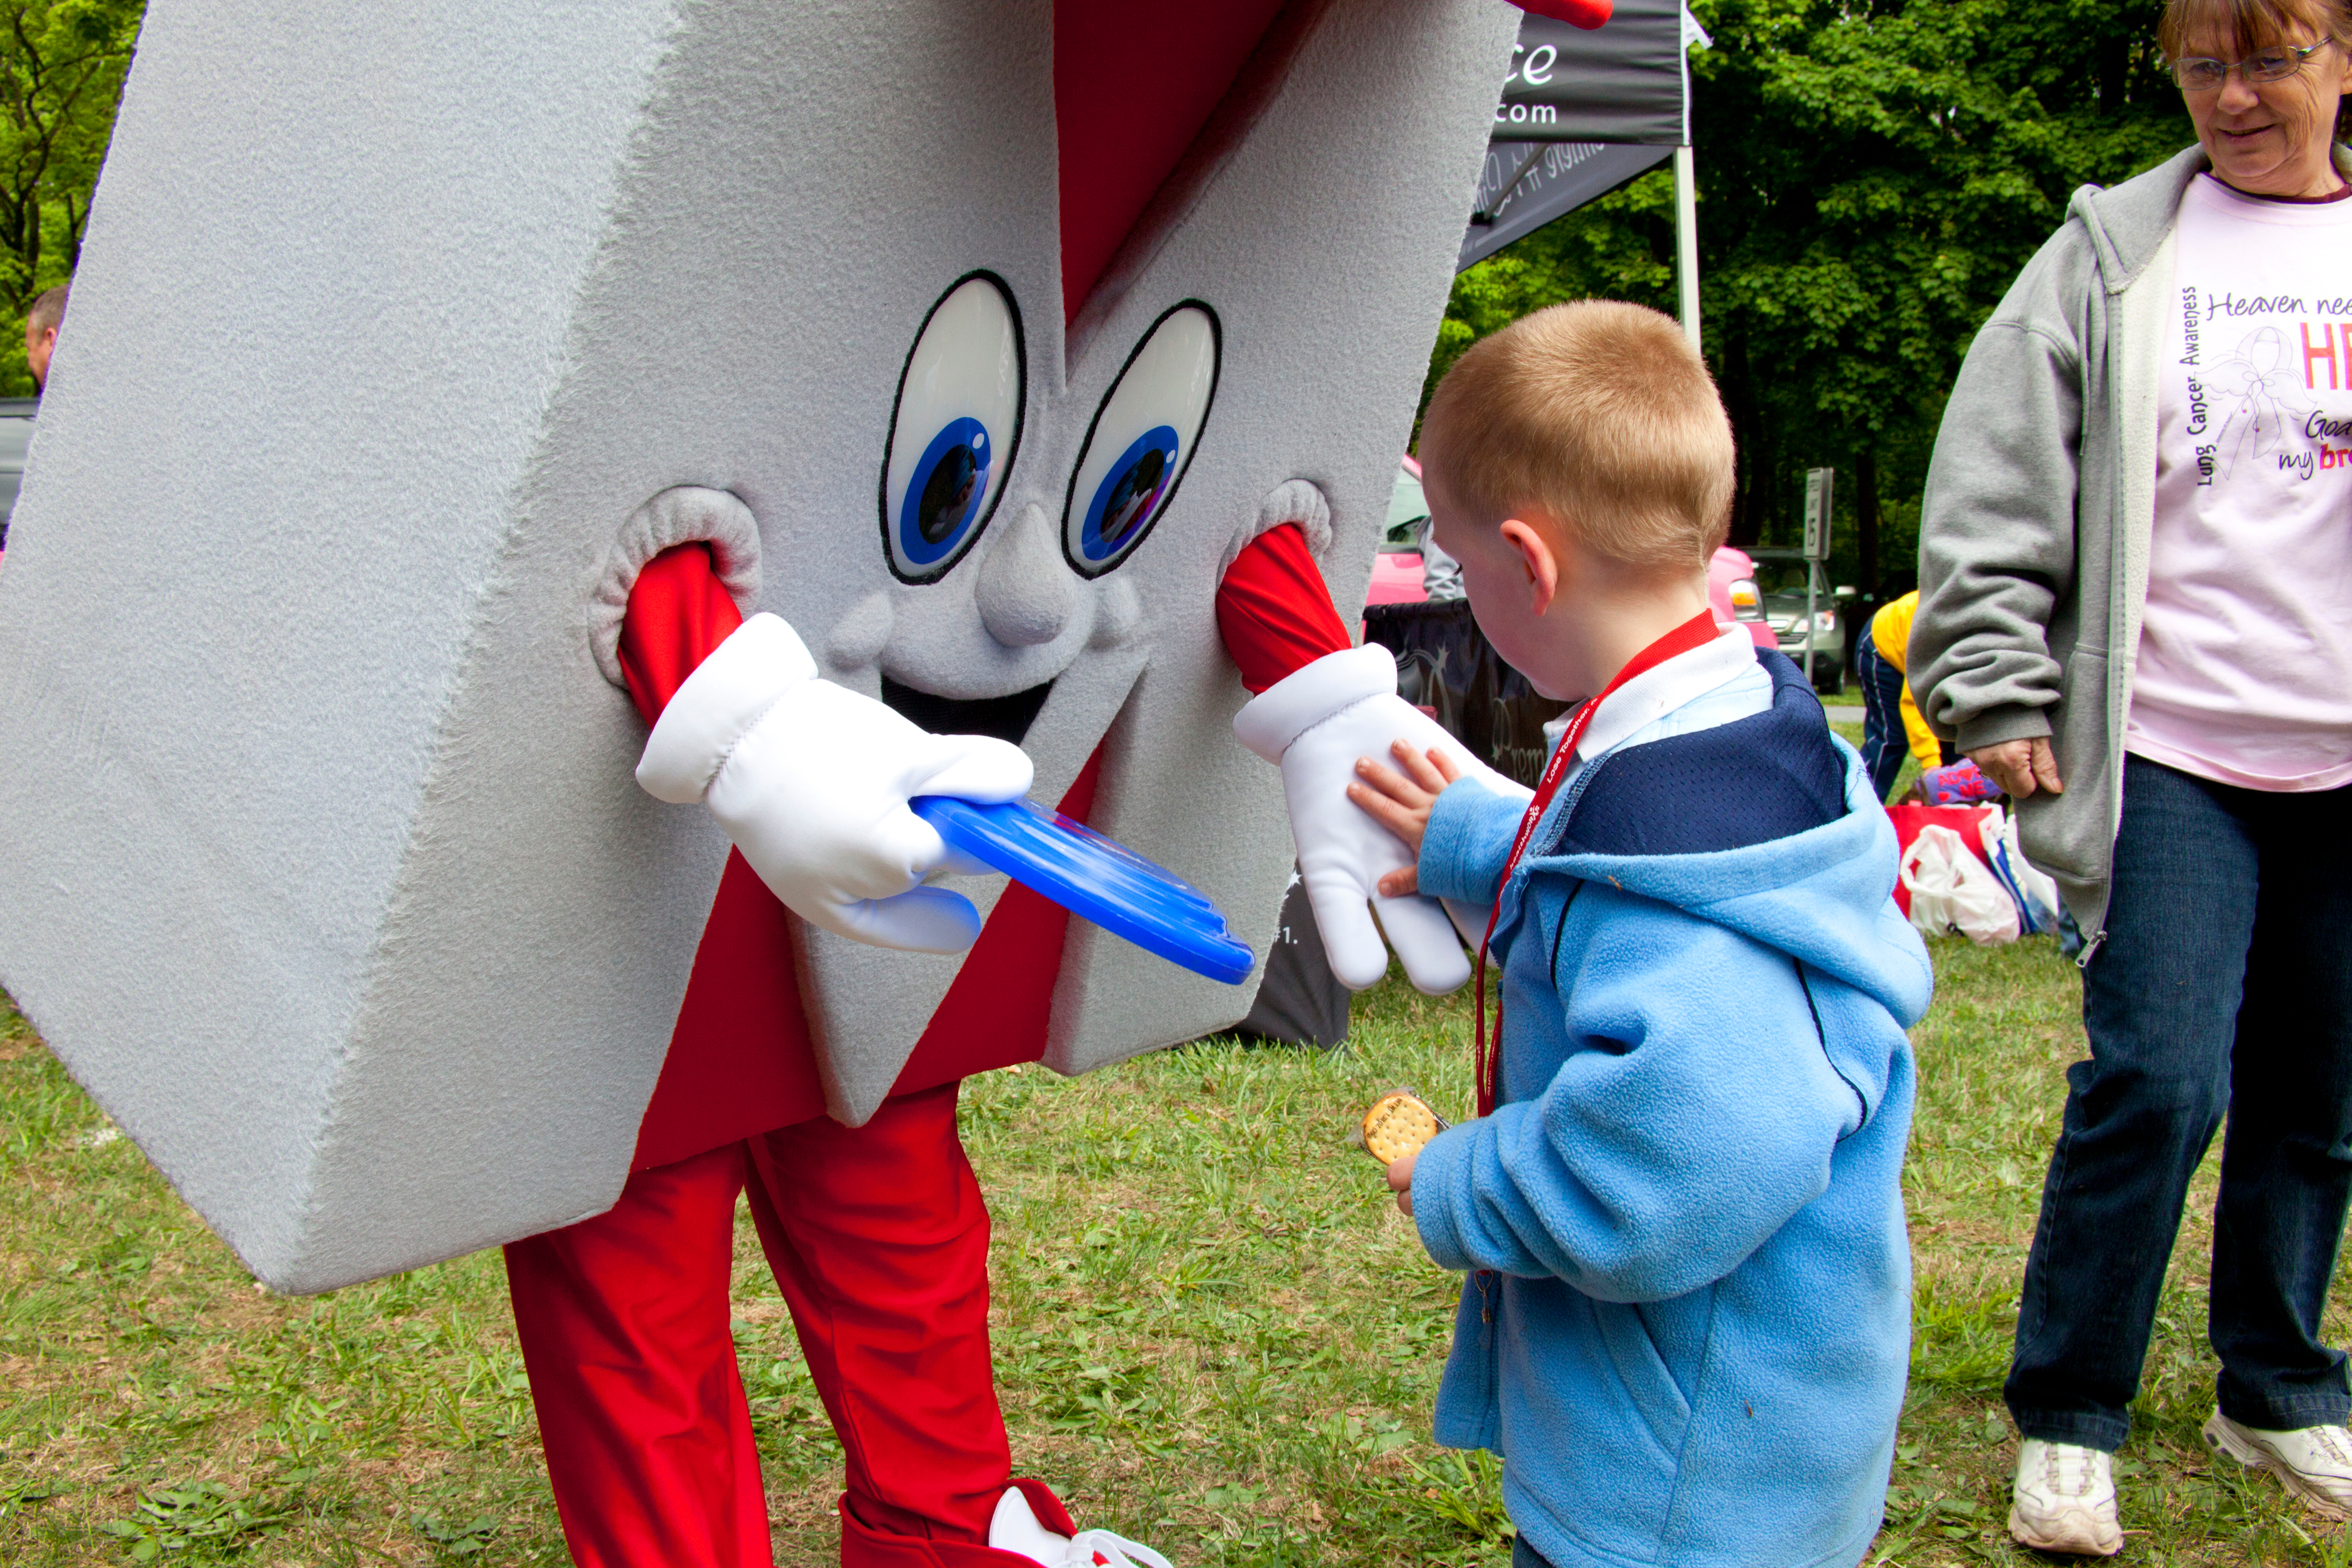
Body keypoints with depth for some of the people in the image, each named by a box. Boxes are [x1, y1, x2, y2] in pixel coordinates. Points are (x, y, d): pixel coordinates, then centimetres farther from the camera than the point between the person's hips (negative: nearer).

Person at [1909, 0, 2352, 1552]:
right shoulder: (2114, 256, 2)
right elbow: (1995, 484, -1)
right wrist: (1994, 687, -7)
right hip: (2174, 752, -3)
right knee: (2157, 1083, -8)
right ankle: (2066, 1417, 9)